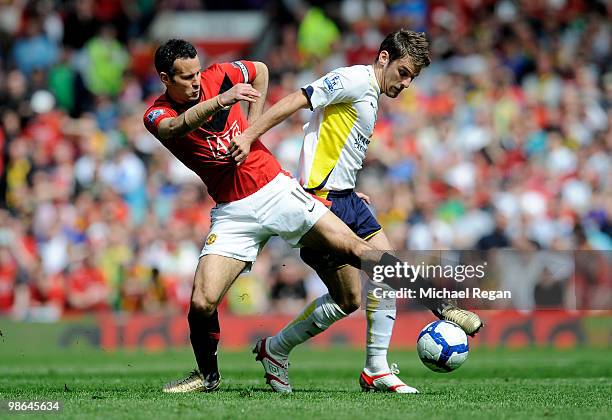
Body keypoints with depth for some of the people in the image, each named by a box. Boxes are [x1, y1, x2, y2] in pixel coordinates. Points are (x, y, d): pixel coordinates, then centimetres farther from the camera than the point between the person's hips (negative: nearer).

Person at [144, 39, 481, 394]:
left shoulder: (216, 76, 0)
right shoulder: (157, 116, -7)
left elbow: (260, 70, 22)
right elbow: (177, 127, -33)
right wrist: (220, 101, -51)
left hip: (275, 188, 1)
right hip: (233, 214, -1)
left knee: (358, 250, -7)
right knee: (202, 303, -15)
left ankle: (440, 305, -1)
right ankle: (208, 375, 12)